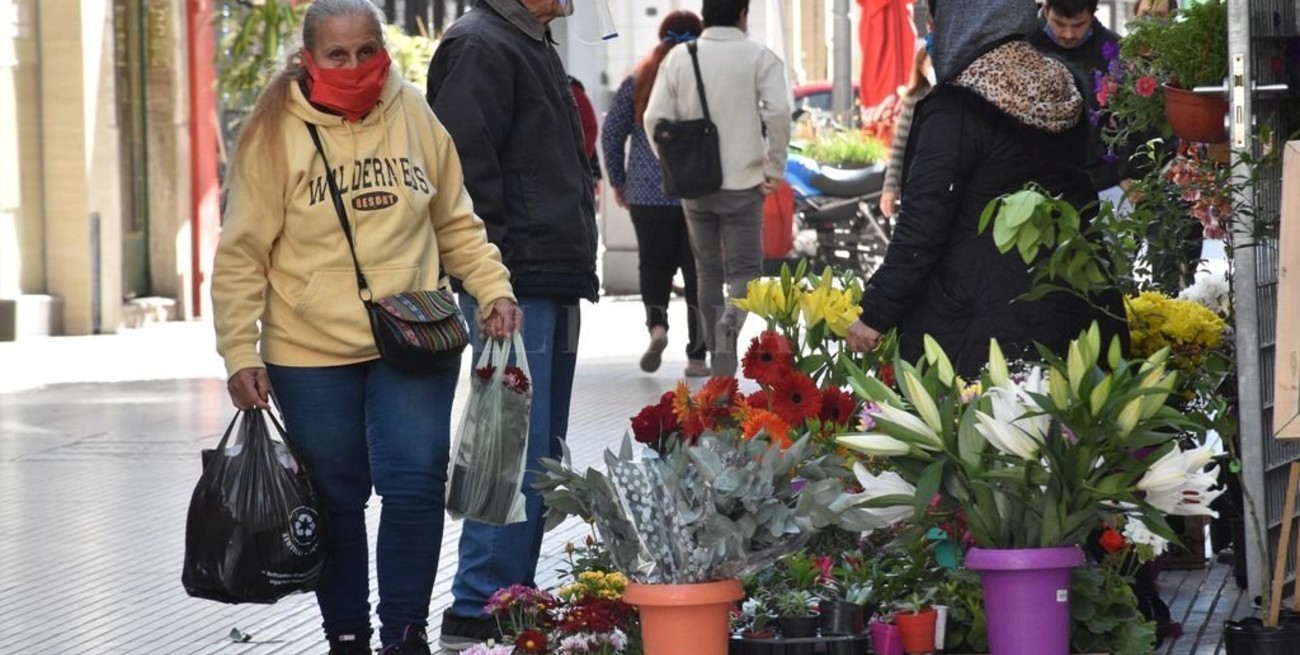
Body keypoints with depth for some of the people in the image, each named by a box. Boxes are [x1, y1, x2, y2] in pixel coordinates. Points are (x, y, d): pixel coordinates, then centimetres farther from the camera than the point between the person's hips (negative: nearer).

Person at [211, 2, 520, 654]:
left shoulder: (413, 117, 3)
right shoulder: (275, 133, -5)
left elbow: (457, 225, 14)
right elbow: (242, 255, -4)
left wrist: (493, 288, 1)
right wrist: (240, 353, -8)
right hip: (311, 355, -1)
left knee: (415, 483, -9)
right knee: (337, 501, 7)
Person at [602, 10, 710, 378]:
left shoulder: (638, 81, 4)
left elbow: (611, 134, 6)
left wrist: (618, 181, 16)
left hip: (647, 192, 1)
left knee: (654, 264, 13)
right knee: (698, 272, 5)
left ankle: (656, 323, -13)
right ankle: (697, 355, 3)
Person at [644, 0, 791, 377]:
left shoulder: (678, 59, 3)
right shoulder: (759, 58, -5)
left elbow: (655, 118, -1)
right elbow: (779, 112, -15)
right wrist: (774, 169, -5)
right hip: (743, 183, -3)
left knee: (708, 270, 15)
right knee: (744, 268, 2)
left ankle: (716, 349, 18)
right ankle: (729, 323, -27)